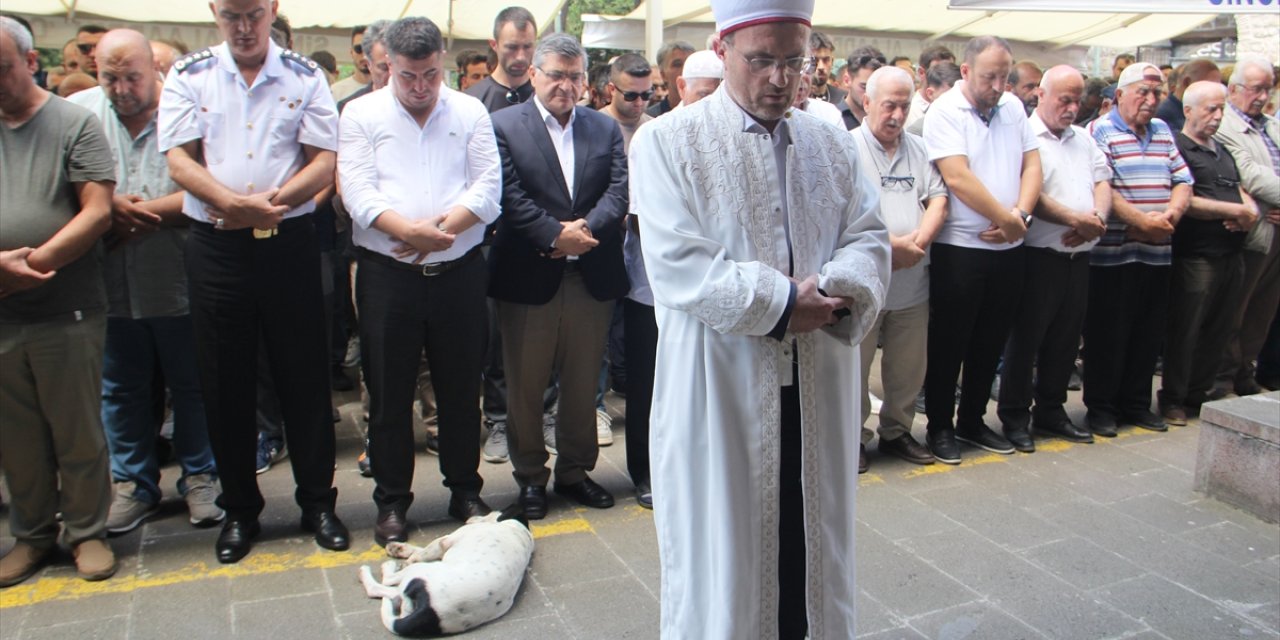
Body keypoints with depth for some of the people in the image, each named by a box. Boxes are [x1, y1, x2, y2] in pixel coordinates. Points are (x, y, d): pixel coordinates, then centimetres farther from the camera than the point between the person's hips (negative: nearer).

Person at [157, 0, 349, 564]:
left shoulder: (305, 77, 4)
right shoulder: (188, 75, 7)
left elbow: (324, 162, -3)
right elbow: (180, 161, -3)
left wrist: (272, 201, -17)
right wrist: (234, 202, -19)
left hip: (289, 243, -1)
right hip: (214, 247, 1)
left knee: (304, 376, 5)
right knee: (225, 382, 8)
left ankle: (317, 501, 20)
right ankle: (239, 510, 24)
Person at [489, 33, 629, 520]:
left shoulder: (606, 128, 11)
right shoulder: (504, 125, 1)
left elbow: (618, 191, 0)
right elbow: (511, 196, -9)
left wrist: (584, 229, -16)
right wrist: (557, 235, -18)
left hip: (592, 278, 3)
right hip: (527, 278, -3)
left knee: (583, 385, 12)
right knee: (525, 386, 8)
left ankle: (575, 471, 29)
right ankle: (530, 477, 25)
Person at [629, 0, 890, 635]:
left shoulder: (833, 145, 11)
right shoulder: (667, 142, -4)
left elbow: (870, 239, 5)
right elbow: (678, 268, -14)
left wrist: (833, 291, -16)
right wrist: (782, 304, -16)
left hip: (819, 391, 4)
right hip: (719, 392, -4)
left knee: (814, 550, 16)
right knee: (721, 559, 9)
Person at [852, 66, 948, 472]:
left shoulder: (918, 148, 13)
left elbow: (938, 199, 8)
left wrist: (918, 241, -9)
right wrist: (889, 244, -17)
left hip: (913, 280, 5)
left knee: (909, 367, 14)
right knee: (855, 365, 4)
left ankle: (896, 431, 30)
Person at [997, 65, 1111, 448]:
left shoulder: (1084, 139, 17)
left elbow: (1102, 184, 12)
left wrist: (1096, 218, -8)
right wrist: (1075, 219, -17)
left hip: (1078, 255, 7)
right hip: (1040, 255, -7)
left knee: (1065, 338, 13)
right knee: (1026, 337, 1)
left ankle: (1051, 411, 25)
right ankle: (1014, 415, 12)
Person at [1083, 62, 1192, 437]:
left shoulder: (1162, 132, 16)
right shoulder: (1101, 131, -5)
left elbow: (1182, 180, 11)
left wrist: (1171, 213, -9)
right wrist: (1142, 221, -19)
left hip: (1157, 252, 7)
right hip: (1113, 253, -6)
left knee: (1149, 332, 12)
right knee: (1107, 334, 1)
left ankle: (1136, 403, 24)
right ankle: (1101, 407, 12)